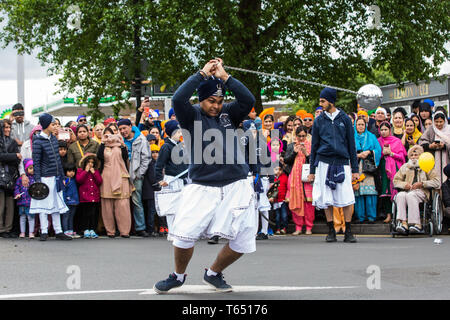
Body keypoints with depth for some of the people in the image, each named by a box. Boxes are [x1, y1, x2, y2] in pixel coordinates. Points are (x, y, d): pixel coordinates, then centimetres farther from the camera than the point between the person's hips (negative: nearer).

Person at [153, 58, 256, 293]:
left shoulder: (228, 114, 12)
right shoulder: (192, 116, 4)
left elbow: (248, 100, -6)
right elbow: (178, 99, -15)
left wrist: (224, 76, -6)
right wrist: (203, 74, -9)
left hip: (236, 186, 3)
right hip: (202, 187, -2)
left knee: (242, 241, -2)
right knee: (184, 234, -14)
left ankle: (213, 274, 24)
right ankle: (178, 276, 14)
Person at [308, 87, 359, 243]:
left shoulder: (344, 119, 7)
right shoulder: (319, 121, 9)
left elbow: (351, 144, 9)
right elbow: (314, 145, 12)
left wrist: (355, 169, 5)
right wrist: (312, 170, 8)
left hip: (342, 163, -1)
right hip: (324, 163, 1)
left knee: (346, 199, -7)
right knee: (327, 200, 1)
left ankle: (348, 232, 0)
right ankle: (331, 231, 10)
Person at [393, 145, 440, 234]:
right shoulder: (405, 167, 25)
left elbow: (436, 182, 5)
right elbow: (395, 181, 19)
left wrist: (422, 184, -10)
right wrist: (404, 184, -3)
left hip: (421, 192, -3)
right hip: (407, 190, 3)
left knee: (410, 195, -37)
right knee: (400, 195, -33)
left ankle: (416, 223, -39)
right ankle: (403, 222, -44)